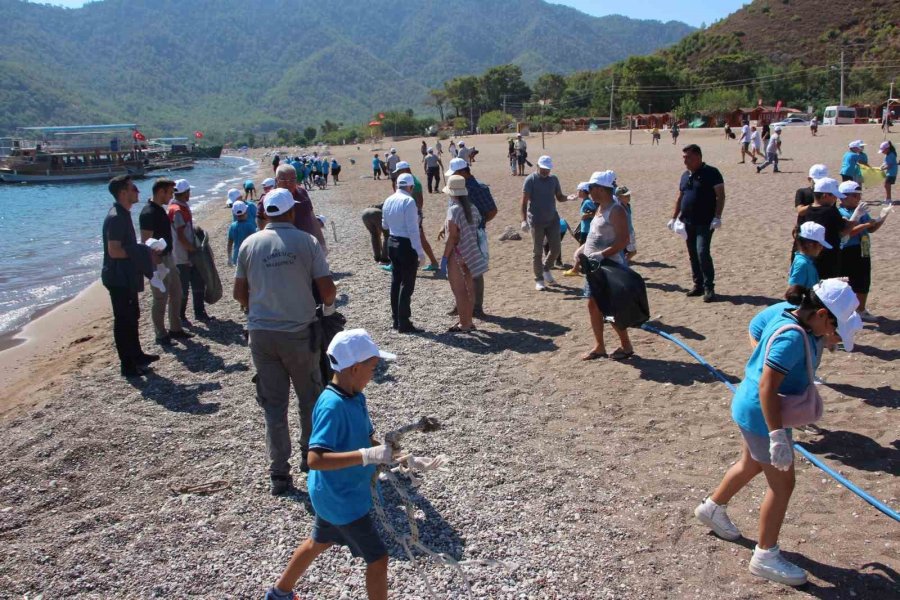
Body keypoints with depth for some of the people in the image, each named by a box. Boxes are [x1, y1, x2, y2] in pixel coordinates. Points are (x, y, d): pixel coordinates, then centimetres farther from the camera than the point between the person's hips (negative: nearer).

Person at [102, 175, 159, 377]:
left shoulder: (123, 214, 11)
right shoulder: (116, 217, -21)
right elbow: (114, 251, -26)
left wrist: (145, 252, 9)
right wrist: (143, 254, -20)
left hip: (126, 276, 10)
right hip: (118, 277, -10)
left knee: (132, 316, 20)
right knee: (123, 320, -2)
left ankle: (137, 355, 33)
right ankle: (128, 365, 7)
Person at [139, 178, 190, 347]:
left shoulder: (160, 209, 9)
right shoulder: (148, 213, -20)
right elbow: (146, 242, -22)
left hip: (168, 258, 10)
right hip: (158, 261, -10)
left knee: (176, 293, 15)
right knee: (161, 299, 0)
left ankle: (175, 329, 26)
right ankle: (161, 336, 10)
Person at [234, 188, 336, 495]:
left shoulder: (250, 244, -1)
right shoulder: (306, 241, -8)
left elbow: (239, 293, 5)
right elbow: (327, 288, -8)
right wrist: (328, 306, 14)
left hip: (261, 333, 2)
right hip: (298, 332, -2)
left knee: (273, 405, 10)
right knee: (310, 399, 19)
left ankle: (279, 475, 13)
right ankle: (311, 457, 32)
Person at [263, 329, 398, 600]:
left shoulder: (356, 397, -2)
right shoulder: (332, 406, -29)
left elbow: (367, 439, 10)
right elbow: (315, 460, -36)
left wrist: (386, 452, -9)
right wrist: (366, 456, -39)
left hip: (333, 495, 9)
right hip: (342, 499, -9)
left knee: (319, 542, 30)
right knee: (378, 559, 2)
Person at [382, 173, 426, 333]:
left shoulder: (388, 201, 5)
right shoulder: (409, 201, -18)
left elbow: (384, 225, 17)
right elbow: (413, 229, -21)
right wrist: (420, 252, -18)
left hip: (392, 243, 8)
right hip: (406, 245, -8)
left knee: (395, 282, 16)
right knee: (407, 284, 0)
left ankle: (396, 320, 24)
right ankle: (404, 324, 4)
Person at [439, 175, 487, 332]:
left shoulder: (454, 209, -17)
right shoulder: (470, 207, 5)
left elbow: (452, 237, -19)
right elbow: (478, 225, 6)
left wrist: (444, 258, -14)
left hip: (457, 254, -8)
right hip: (471, 253, 8)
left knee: (459, 291, 0)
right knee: (468, 289, 14)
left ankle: (464, 324, 5)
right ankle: (468, 321, 24)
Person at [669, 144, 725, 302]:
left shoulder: (711, 173, -7)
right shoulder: (685, 175, 14)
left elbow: (720, 196, -12)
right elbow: (679, 199, 21)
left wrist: (717, 217, -20)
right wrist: (674, 218, 17)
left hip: (705, 223, -7)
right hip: (688, 223, 7)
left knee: (703, 253, -15)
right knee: (693, 255, 11)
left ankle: (709, 288, -8)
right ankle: (698, 285, 21)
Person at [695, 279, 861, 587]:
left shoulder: (789, 316, 0)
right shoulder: (792, 337, -29)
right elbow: (767, 387, -32)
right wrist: (778, 435, -32)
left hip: (752, 409, 10)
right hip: (762, 415, -10)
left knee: (750, 464, 28)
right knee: (782, 484, 2)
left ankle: (713, 508, 49)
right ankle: (766, 556, 15)